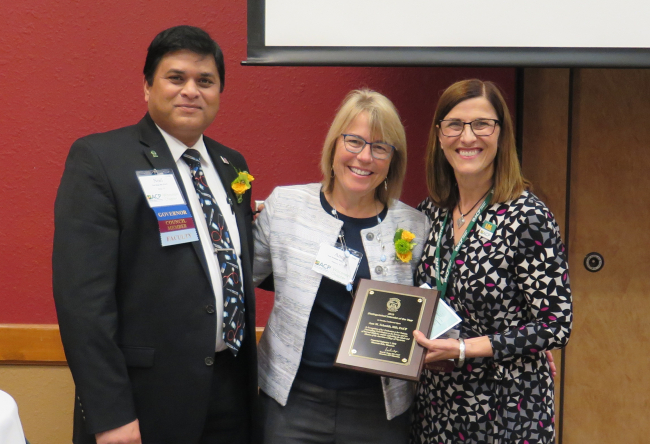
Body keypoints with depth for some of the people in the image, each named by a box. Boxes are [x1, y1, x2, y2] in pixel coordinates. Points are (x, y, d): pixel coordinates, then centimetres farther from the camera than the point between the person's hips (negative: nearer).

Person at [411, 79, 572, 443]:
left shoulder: (527, 218, -16)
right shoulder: (431, 211, 3)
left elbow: (557, 326, -15)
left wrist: (461, 349, -19)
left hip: (507, 413, -5)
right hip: (435, 403, 5)